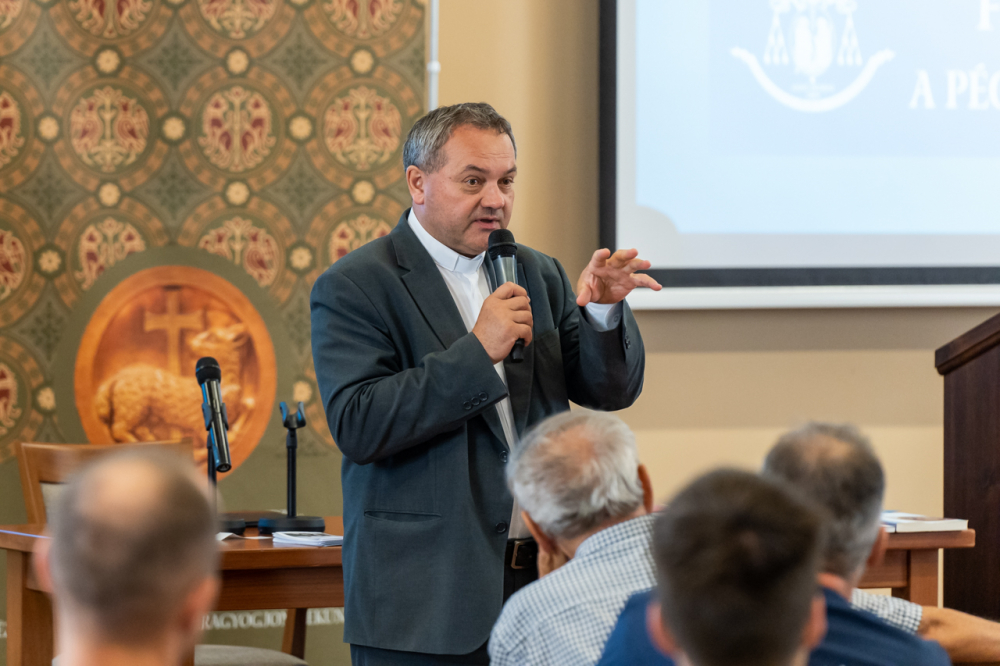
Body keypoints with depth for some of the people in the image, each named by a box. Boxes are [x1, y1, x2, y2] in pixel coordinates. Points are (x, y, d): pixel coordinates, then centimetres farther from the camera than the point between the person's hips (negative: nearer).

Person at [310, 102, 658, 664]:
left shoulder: (538, 275, 13)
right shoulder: (354, 289, -4)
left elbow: (612, 390, 10)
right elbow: (357, 427, -16)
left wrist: (603, 311, -10)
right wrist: (476, 351, -18)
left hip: (542, 575, 5)